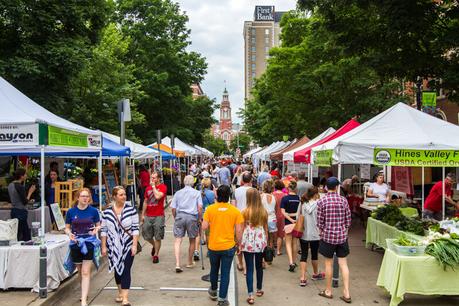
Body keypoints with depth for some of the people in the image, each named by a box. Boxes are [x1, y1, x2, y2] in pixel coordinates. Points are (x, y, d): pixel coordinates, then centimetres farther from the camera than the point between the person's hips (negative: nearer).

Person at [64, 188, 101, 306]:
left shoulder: (93, 211, -4)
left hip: (89, 242, -2)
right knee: (80, 271, 17)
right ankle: (85, 292, 40)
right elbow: (67, 228, 7)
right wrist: (69, 233, -14)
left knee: (86, 272, -8)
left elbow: (98, 225, 7)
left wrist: (96, 229, -15)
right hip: (75, 243, 2)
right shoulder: (71, 212, -1)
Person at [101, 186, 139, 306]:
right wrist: (104, 247, 0)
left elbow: (135, 228, -7)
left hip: (127, 246, -2)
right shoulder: (107, 212, -2)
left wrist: (134, 245, -11)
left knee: (126, 270, -5)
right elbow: (104, 230, 2)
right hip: (113, 247, 3)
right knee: (117, 270, 16)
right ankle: (120, 293, 35)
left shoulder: (131, 210, -8)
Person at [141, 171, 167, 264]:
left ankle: (156, 254, 17)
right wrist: (142, 215, 13)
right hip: (148, 216, 5)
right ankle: (154, 246, 37)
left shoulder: (163, 187, -6)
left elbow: (157, 196, -24)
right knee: (146, 235, 8)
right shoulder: (148, 188, 10)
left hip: (158, 216, -5)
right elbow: (145, 201, 16)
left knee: (157, 237, 2)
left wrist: (153, 186, -12)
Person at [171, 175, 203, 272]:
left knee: (178, 240, 0)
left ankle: (177, 264, -13)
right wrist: (199, 219, 8)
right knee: (192, 240, 15)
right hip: (192, 217, -1)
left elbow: (173, 208, 8)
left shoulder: (178, 193, 11)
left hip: (180, 216, 1)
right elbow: (200, 207, -3)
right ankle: (190, 262, 26)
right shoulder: (197, 193, 7)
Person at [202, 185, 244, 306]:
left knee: (214, 270, 22)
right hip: (228, 246, -1)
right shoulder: (235, 211, -9)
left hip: (213, 246, 2)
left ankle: (213, 291, 42)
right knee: (225, 273, 8)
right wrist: (238, 244, 7)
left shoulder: (210, 209, -8)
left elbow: (204, 227, -9)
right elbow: (239, 230, -8)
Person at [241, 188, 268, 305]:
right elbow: (266, 229, 8)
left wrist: (239, 243, 6)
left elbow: (241, 229, -4)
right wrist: (266, 242, 19)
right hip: (260, 242, 3)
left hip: (248, 242, -3)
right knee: (259, 266, 19)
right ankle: (259, 289, 34)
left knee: (249, 268, 1)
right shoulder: (264, 212, 0)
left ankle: (250, 295, -2)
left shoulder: (245, 212, -9)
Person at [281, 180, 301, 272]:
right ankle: (294, 261, 28)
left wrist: (291, 219, -15)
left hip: (288, 222, -3)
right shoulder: (299, 198, -3)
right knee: (295, 242, 16)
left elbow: (283, 212, -14)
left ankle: (291, 262, -11)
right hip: (298, 222, 3)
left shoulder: (285, 198, -9)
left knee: (288, 243, 4)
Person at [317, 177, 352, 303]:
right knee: (343, 264, 8)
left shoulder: (321, 201, -10)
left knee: (328, 264, 9)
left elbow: (320, 222, -6)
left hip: (328, 236, -2)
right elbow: (348, 220, 2)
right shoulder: (344, 200, -3)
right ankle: (346, 293, 9)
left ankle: (328, 291, 21)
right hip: (342, 236, 2)